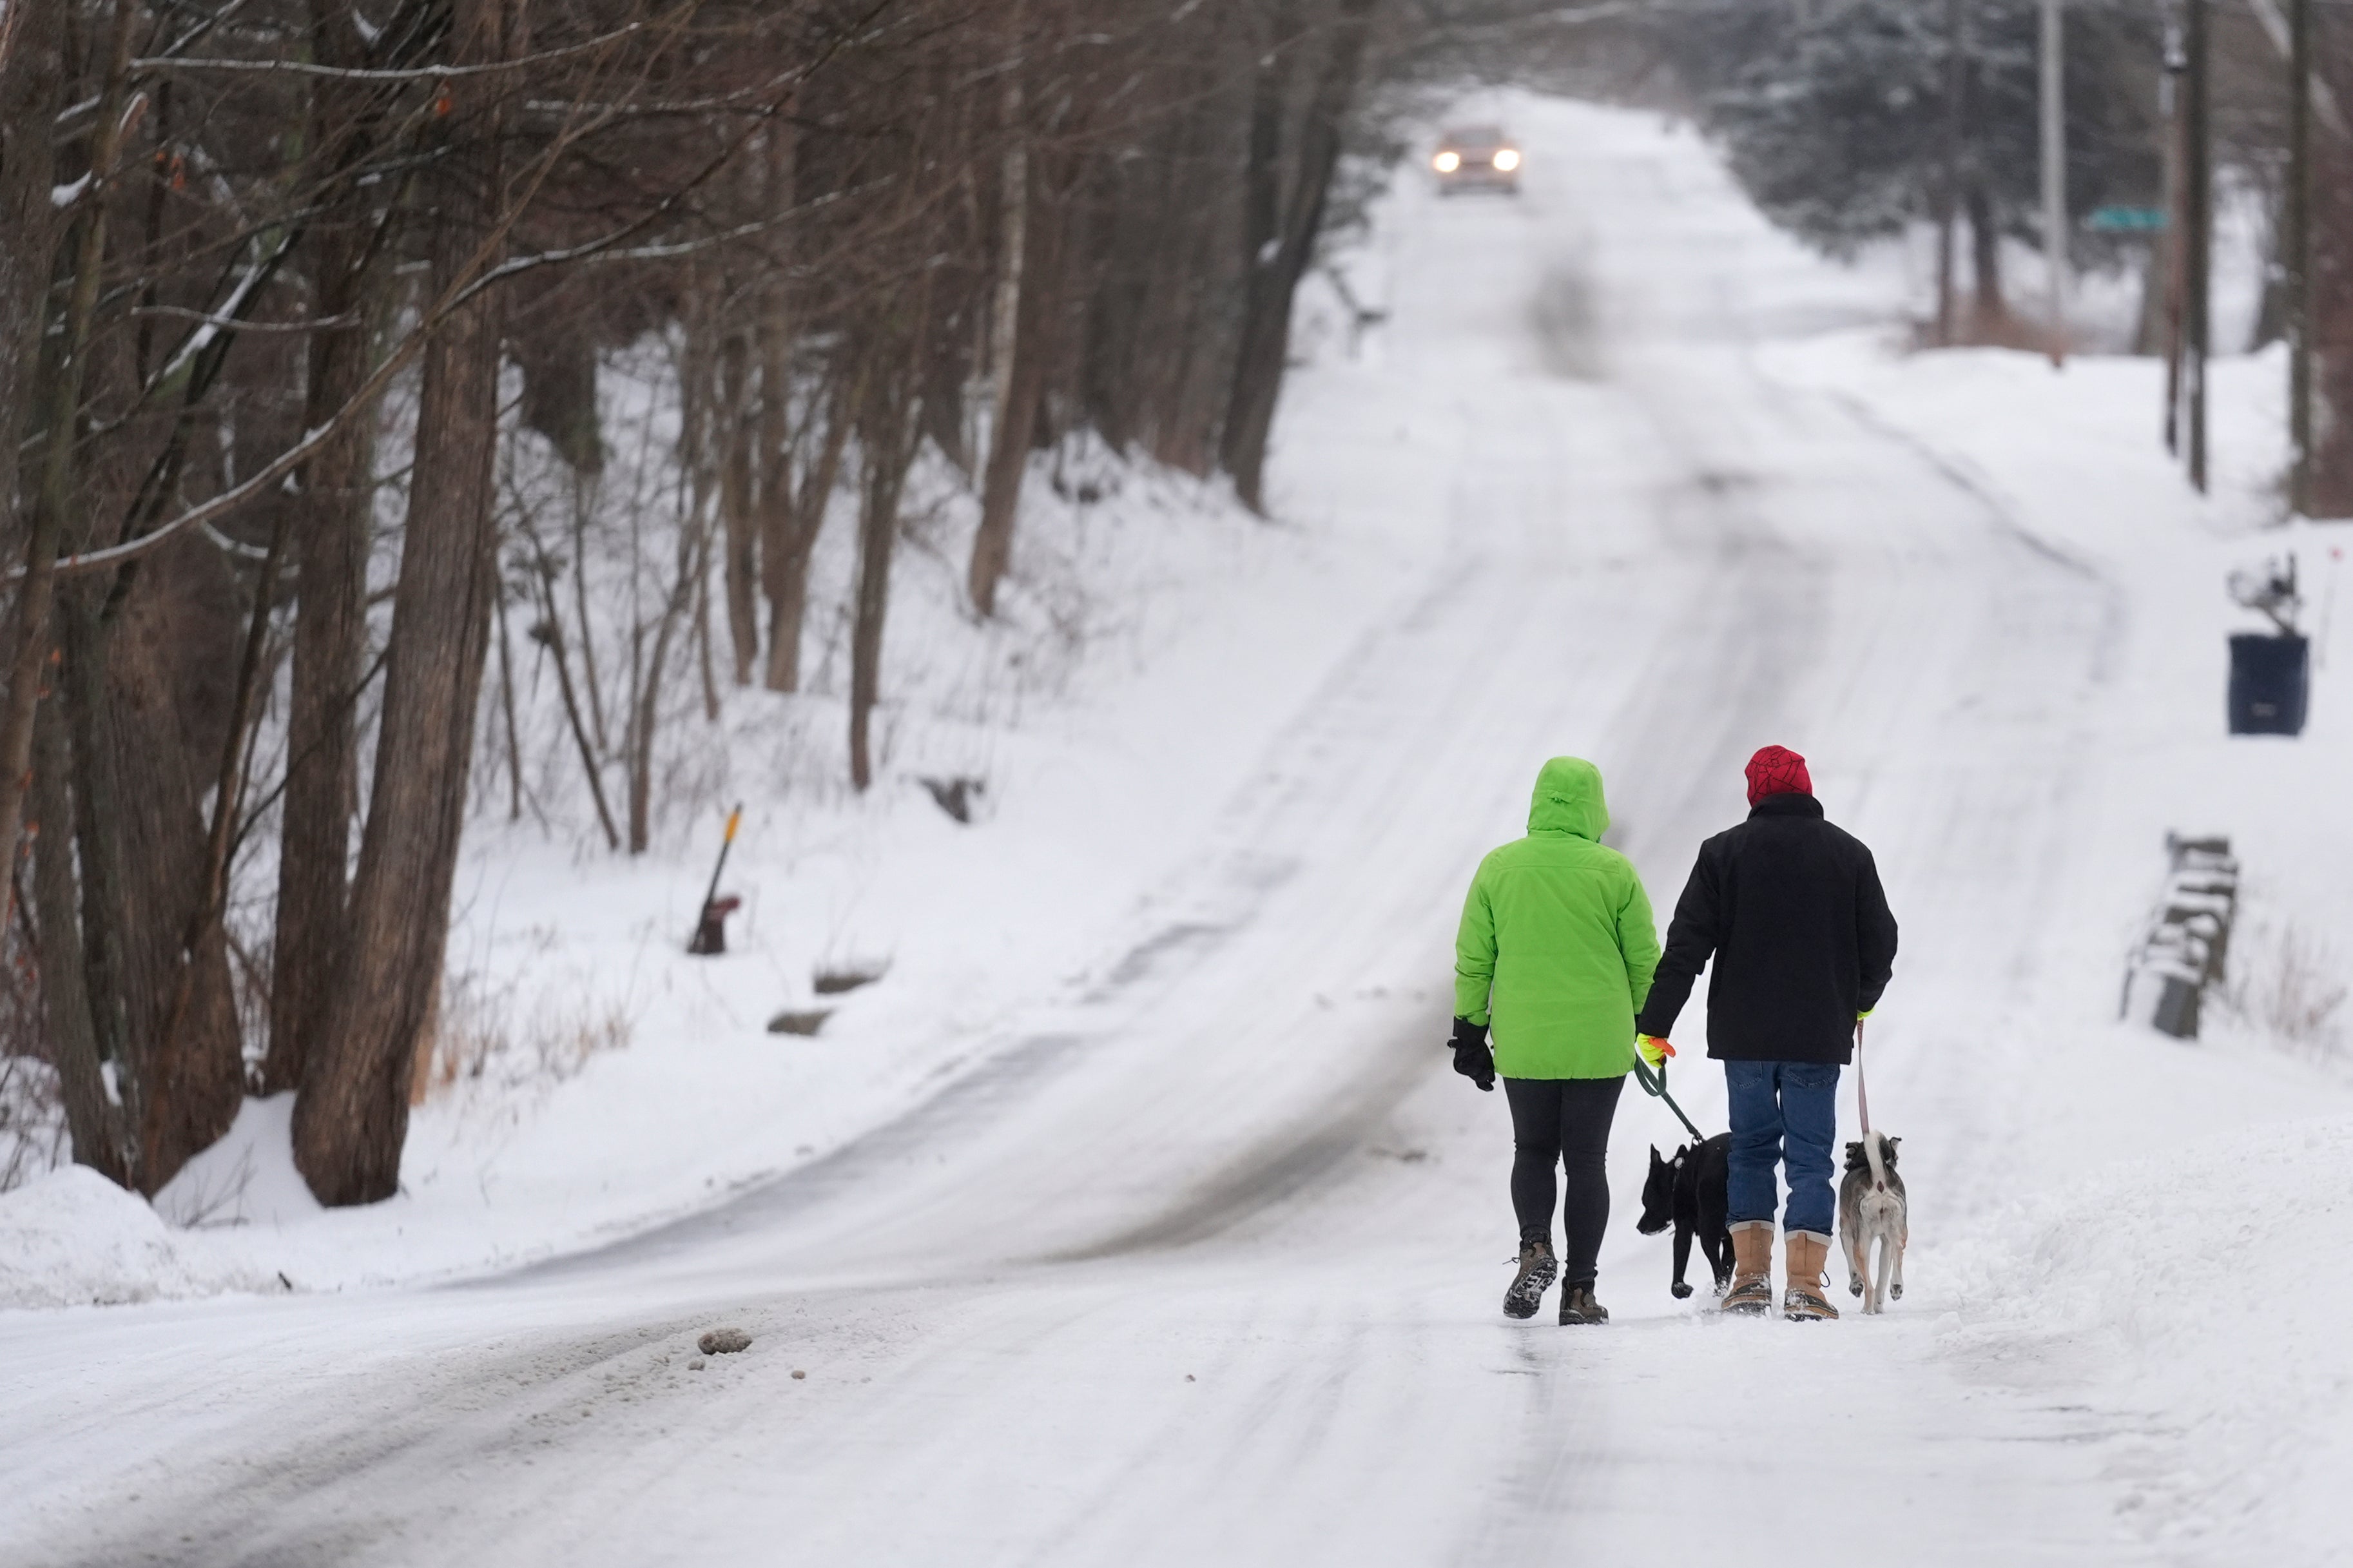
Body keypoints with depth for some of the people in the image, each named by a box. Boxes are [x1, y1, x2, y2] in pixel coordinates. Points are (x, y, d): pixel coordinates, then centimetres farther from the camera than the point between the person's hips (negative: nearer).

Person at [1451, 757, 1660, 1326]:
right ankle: (1579, 1289, 5)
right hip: (1599, 1043, -1)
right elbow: (1644, 960, 0)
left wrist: (1470, 1032, 12)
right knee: (1585, 1160, 7)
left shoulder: (1499, 868, 0)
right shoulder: (1613, 872, -5)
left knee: (1533, 1151, 16)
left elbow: (1473, 959, 3)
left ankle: (1536, 1246, -10)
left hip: (1523, 1043, 1)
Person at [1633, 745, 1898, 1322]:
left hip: (1744, 1033, 0)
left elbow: (1686, 946, -3)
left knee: (1751, 1149, 12)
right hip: (1820, 1034, 0)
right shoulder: (1849, 854, 3)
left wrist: (1654, 1026, 1)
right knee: (1810, 1156, 3)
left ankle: (1751, 1277, 6)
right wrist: (1859, 1002, 27)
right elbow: (1881, 944, 8)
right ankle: (1805, 1285, -6)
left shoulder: (1724, 852, 0)